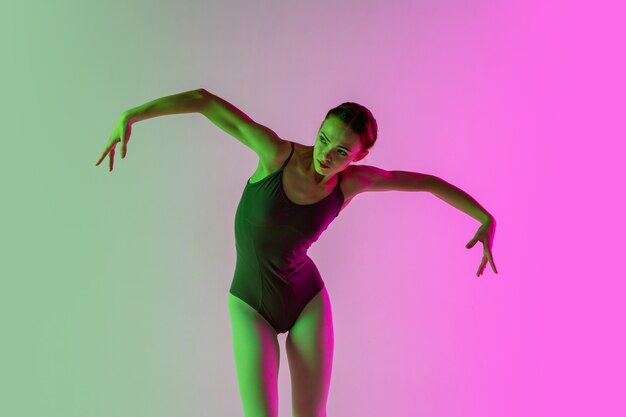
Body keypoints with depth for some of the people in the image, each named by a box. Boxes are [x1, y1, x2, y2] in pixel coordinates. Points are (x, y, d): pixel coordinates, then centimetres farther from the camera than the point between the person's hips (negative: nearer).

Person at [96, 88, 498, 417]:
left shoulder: (353, 179, -15)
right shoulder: (278, 152, -23)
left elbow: (429, 181, -4)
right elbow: (203, 99, -22)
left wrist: (486, 219, -11)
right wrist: (129, 115, -28)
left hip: (308, 301, 2)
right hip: (251, 307, -1)